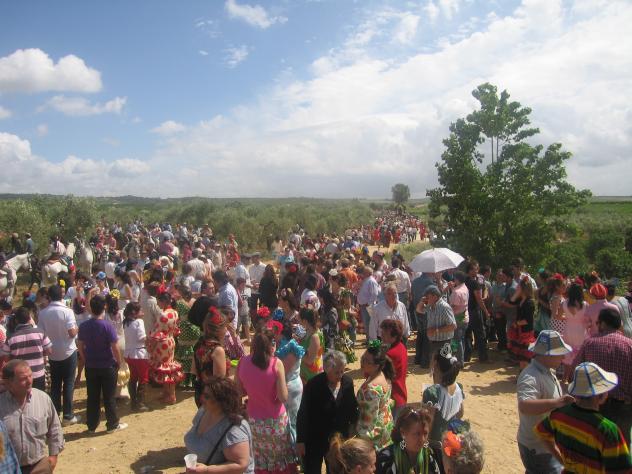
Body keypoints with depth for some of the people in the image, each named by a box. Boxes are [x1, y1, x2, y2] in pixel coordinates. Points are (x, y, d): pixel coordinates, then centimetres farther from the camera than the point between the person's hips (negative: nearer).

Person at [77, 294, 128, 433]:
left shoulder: (84, 326, -3)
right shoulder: (107, 326, -16)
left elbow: (81, 347, 4)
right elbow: (115, 347, -15)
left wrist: (86, 360, 16)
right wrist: (119, 362, -2)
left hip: (91, 366, 4)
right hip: (107, 366, -4)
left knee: (92, 397, 13)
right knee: (109, 396, 7)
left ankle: (92, 426, 22)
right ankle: (113, 425, 16)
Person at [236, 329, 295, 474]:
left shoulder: (243, 362, -11)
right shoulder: (276, 363, -21)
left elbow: (240, 392, 0)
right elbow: (284, 397, -19)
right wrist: (282, 381, -3)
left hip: (254, 420, 3)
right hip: (276, 420, -3)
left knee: (261, 461, 22)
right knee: (282, 460, 20)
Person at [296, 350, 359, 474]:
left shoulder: (348, 381, -12)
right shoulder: (313, 385, -23)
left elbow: (352, 406, 4)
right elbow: (303, 414, -16)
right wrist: (300, 440, -11)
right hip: (314, 438, -4)